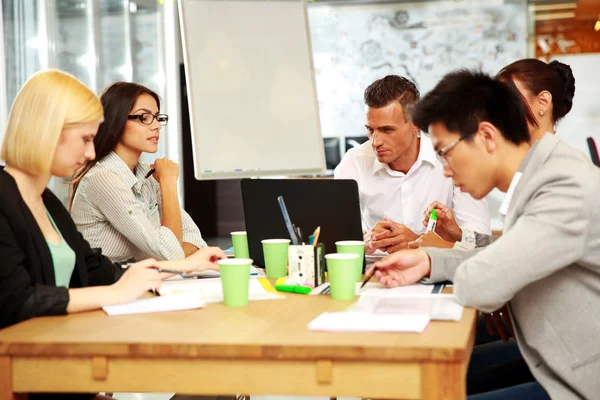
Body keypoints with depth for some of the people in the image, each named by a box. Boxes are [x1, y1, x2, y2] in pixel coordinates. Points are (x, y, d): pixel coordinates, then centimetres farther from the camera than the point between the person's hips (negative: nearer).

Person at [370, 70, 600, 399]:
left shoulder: (568, 188, -26)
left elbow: (478, 284, -30)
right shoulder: (538, 173, 4)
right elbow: (500, 262, 13)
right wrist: (429, 260, 0)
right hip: (556, 363, 8)